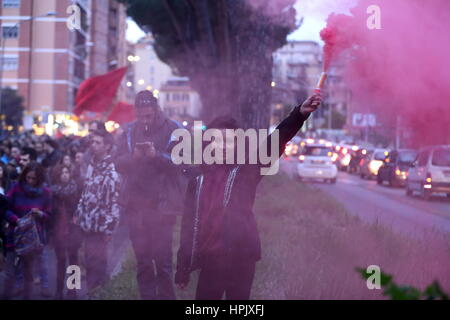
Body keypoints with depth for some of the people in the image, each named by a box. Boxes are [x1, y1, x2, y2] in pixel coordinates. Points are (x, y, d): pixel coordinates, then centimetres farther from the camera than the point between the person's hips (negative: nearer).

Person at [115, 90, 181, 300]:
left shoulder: (172, 130, -1)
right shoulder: (129, 132, 10)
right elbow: (118, 163, 5)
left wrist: (157, 155, -22)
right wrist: (133, 157, -14)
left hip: (161, 203, -4)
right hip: (135, 203, 4)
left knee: (163, 257, -5)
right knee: (142, 258, 10)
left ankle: (165, 296, 6)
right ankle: (147, 296, 19)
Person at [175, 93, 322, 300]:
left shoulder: (246, 170, 2)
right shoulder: (198, 179, 10)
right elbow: (189, 224, 9)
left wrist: (300, 114, -28)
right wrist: (183, 269, 6)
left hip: (242, 257, -2)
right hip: (210, 258, 2)